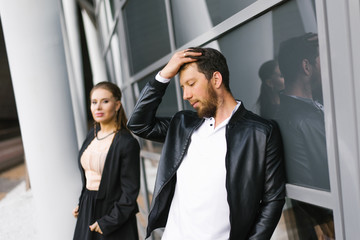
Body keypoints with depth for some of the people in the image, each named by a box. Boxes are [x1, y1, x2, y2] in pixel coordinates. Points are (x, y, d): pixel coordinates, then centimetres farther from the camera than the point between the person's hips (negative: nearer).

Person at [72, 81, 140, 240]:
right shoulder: (92, 135, 3)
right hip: (87, 212, 6)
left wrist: (108, 222, -16)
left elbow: (130, 191, -17)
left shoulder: (127, 143, -18)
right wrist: (82, 204, 12)